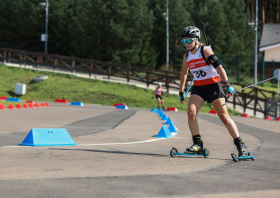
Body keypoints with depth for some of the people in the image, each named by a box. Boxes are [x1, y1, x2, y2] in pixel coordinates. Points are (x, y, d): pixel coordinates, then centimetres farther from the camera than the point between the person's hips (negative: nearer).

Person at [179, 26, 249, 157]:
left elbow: (218, 67, -16)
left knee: (224, 117, -7)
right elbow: (184, 74, 22)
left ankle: (241, 146, -1)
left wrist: (227, 84, -23)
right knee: (191, 113, -17)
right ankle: (198, 144, -8)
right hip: (198, 87, 5)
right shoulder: (187, 56, 7)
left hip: (213, 86, -5)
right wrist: (181, 92, 24)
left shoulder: (205, 50, -10)